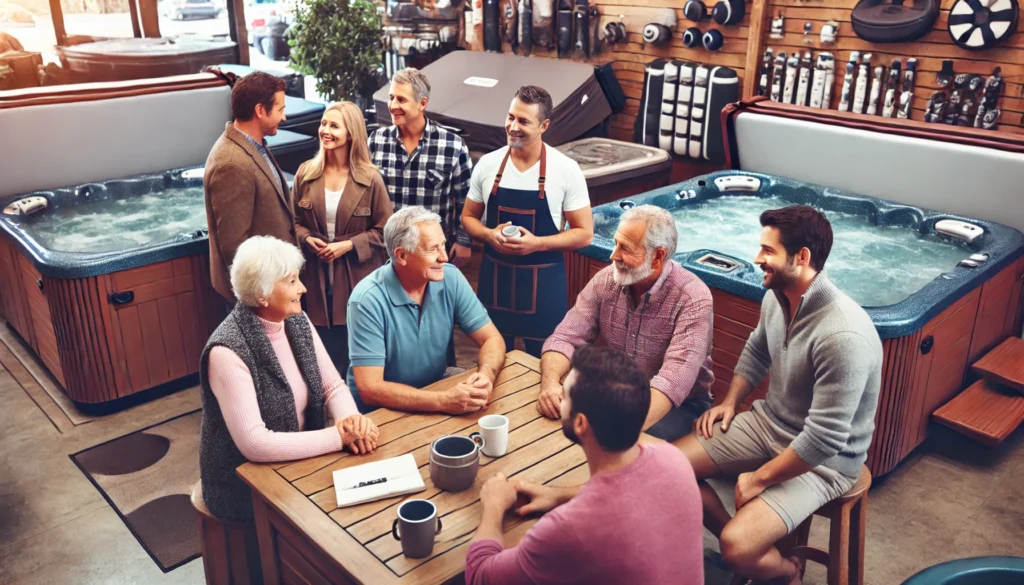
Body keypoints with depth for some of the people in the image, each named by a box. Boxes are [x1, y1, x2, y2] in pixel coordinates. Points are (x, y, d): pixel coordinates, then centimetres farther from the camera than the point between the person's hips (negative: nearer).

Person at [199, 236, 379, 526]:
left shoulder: (297, 322, -4)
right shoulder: (227, 352, -25)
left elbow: (334, 387, 0)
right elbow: (254, 444, -29)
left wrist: (350, 420, -22)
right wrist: (339, 436, -26)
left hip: (299, 463, 6)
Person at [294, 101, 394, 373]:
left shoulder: (370, 179, -8)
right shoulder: (306, 173, 1)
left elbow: (384, 230, -5)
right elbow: (295, 220, 11)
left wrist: (348, 245, -16)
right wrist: (307, 239, -9)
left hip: (358, 278, -2)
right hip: (317, 275, 3)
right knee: (324, 347, 12)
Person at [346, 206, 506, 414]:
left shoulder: (450, 278, -8)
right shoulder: (368, 300, -21)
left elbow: (491, 339, -3)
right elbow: (370, 389, -24)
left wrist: (486, 376, -25)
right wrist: (444, 401, -33)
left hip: (437, 387, 5)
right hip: (381, 410, -5)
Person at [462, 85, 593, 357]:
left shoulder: (566, 170, -10)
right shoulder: (487, 164, -1)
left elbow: (584, 233, -7)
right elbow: (468, 217, 9)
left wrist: (537, 243, -21)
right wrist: (489, 235, -12)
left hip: (543, 281, -2)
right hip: (495, 276, 3)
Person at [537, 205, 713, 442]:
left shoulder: (693, 298, -20)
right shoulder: (605, 280, -5)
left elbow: (675, 378, -32)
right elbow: (566, 338, -8)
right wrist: (550, 382, -31)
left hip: (678, 403, -4)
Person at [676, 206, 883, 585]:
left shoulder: (844, 337, -33)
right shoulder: (776, 297, -6)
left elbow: (823, 440, -29)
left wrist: (760, 479, -18)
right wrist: (730, 402, 6)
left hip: (822, 459, -8)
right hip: (769, 422, 8)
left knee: (738, 548, -23)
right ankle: (747, 542, 16)